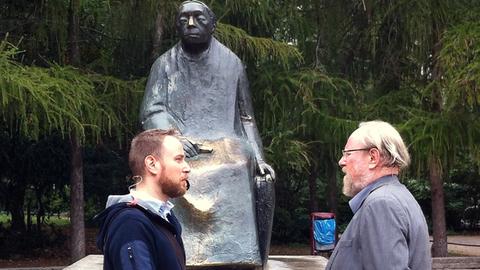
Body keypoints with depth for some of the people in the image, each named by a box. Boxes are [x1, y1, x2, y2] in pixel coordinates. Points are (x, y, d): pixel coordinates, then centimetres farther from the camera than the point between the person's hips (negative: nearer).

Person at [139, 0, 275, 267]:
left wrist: (258, 158, 2)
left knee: (262, 179, -21)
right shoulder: (165, 64, 12)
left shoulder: (231, 64, 14)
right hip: (178, 150, 0)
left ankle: (244, 257, -18)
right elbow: (151, 112, 2)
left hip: (225, 148, 1)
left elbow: (246, 118, 15)